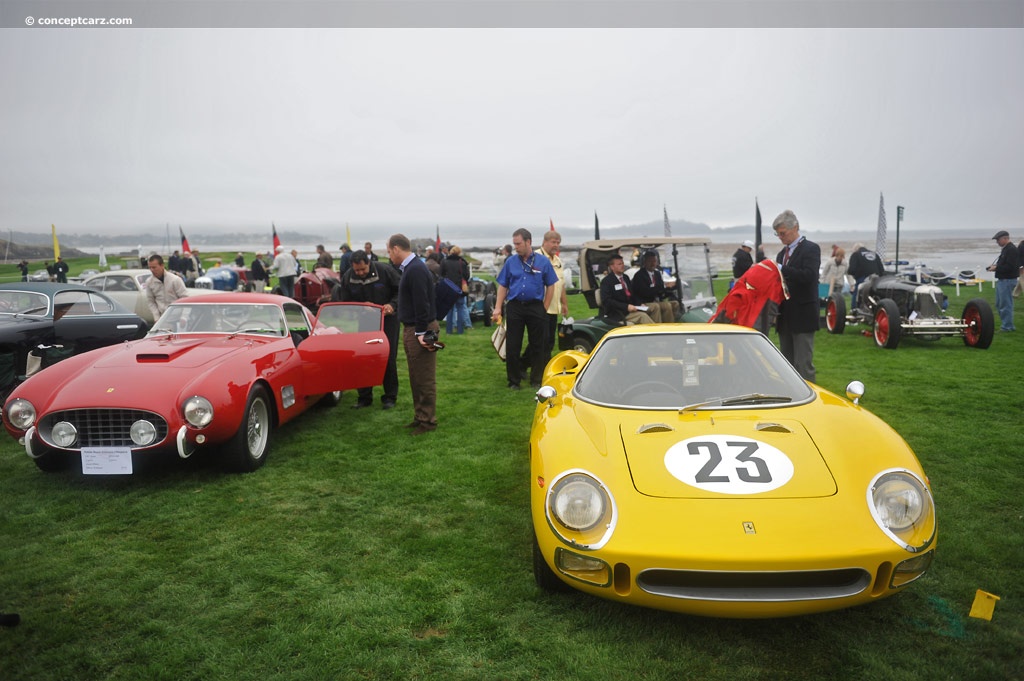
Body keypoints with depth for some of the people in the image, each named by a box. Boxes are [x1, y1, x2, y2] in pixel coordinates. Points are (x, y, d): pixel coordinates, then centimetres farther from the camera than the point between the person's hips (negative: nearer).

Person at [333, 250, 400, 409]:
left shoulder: (385, 271, -17)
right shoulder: (347, 278, -8)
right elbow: (345, 303, -1)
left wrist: (392, 305, -23)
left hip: (387, 319, -3)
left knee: (388, 358, 1)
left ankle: (390, 396, 13)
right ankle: (364, 397, 16)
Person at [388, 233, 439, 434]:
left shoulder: (416, 270, -19)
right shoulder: (410, 268, 13)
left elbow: (422, 304, -23)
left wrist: (421, 332, -21)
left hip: (420, 331, -10)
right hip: (412, 328, 10)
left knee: (424, 379, -1)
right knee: (416, 378, 16)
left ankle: (428, 421, 7)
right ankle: (420, 416, 26)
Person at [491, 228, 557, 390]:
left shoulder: (543, 261, 0)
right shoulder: (510, 262, 4)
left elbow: (550, 286, 4)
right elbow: (503, 286, 7)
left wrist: (544, 309, -1)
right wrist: (498, 308, -2)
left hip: (536, 307, -1)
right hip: (514, 307, 1)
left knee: (538, 346, 7)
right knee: (512, 347, 3)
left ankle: (536, 381, 20)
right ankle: (514, 381, 16)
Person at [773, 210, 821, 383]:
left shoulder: (811, 248, -6)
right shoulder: (782, 253, 15)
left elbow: (808, 276, -22)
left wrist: (781, 269, -23)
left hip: (803, 316, -7)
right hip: (785, 317, 7)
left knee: (803, 364, -6)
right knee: (786, 363, 12)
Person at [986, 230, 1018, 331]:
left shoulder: (1011, 250, -16)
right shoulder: (1005, 249, 16)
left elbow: (1010, 266, -24)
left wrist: (996, 268, -17)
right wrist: (995, 266, 7)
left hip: (1008, 280, -11)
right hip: (1001, 280, 11)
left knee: (1006, 304, -6)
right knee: (999, 304, 16)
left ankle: (1007, 326, 0)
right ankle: (1005, 323, 25)